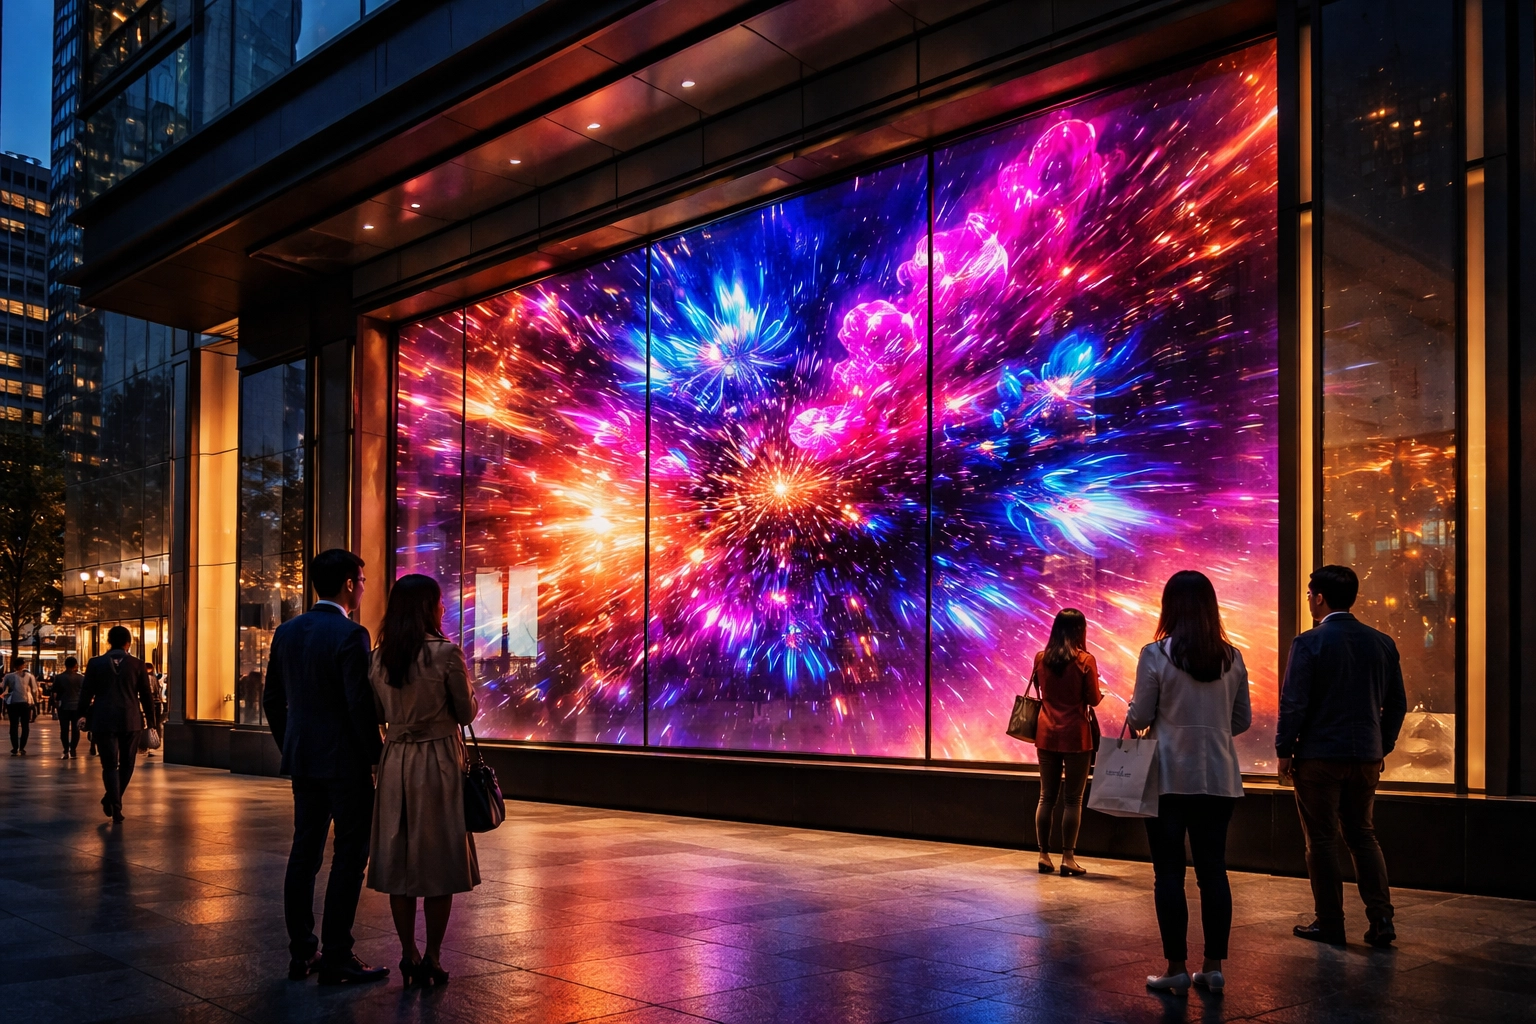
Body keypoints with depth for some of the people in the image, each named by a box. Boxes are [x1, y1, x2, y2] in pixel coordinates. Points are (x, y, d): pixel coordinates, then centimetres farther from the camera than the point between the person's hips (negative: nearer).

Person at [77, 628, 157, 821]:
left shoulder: (95, 663, 1)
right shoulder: (137, 664, 0)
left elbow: (86, 692, 3)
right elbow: (146, 695, 3)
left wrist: (83, 715, 13)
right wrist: (150, 719, 11)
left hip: (104, 720, 0)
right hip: (131, 721, 0)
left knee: (110, 764, 3)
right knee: (126, 764, 14)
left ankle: (114, 806, -6)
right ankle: (112, 801, 19)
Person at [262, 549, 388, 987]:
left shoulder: (286, 632, 7)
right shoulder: (350, 635, -16)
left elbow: (272, 700, 13)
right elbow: (360, 705, -19)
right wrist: (376, 757, -8)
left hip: (302, 760, 8)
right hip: (346, 763, -7)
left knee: (304, 855, 12)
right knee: (348, 859, 0)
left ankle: (301, 953, 19)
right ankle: (336, 959, 2)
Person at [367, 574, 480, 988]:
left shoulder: (380, 656, 2)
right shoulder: (446, 653, -13)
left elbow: (379, 712, 11)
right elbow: (465, 713, -5)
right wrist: (472, 701, 15)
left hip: (395, 761, 5)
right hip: (438, 760, -4)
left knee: (397, 858, 10)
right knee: (439, 859, 4)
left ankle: (409, 955, 14)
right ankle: (431, 958, 7)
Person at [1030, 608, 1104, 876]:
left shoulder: (1041, 658, 2)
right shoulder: (1085, 660, -10)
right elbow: (1094, 700, -6)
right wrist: (1100, 690, 14)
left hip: (1047, 734, 4)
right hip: (1075, 735, -4)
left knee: (1047, 796, 10)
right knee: (1072, 799, 1)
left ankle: (1044, 856, 11)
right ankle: (1068, 858, 1)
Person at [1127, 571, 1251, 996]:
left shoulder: (1156, 654, -10)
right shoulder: (1232, 658, 2)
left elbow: (1139, 718, -7)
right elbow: (1243, 720, 8)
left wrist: (1133, 711, 14)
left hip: (1170, 777, -4)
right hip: (1218, 777, 4)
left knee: (1169, 872, 3)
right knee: (1213, 869, 9)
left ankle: (1177, 968, 6)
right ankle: (1213, 966, 13)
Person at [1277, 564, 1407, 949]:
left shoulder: (1308, 643, -12)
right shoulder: (1382, 642, 5)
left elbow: (1293, 702, -13)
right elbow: (1397, 703, 9)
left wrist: (1284, 751, -4)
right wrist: (1382, 747, 18)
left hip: (1319, 756, -5)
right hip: (1366, 757, 5)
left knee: (1322, 840, 5)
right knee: (1363, 835, 16)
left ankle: (1329, 923, 10)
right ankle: (1381, 919, 9)